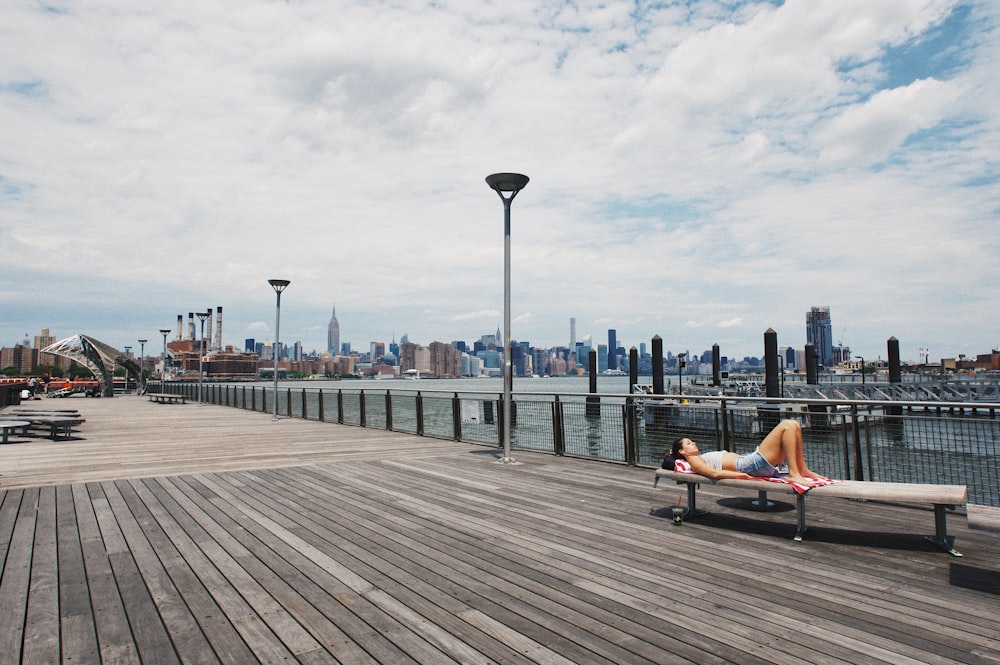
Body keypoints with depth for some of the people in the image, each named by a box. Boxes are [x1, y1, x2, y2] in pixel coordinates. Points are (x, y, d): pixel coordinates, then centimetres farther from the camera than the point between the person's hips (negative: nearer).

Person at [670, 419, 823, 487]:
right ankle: (794, 474, -18)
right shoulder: (694, 461, 1)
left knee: (794, 425, 6)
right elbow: (714, 473, -16)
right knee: (787, 426, -15)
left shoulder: (702, 458, 27)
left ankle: (803, 469, 10)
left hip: (750, 459, 10)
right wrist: (741, 475, -25)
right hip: (750, 465, -10)